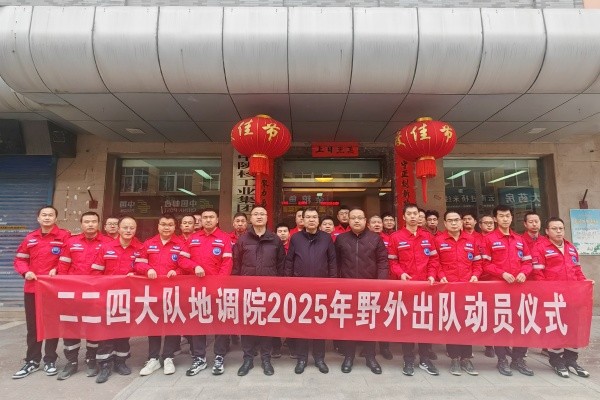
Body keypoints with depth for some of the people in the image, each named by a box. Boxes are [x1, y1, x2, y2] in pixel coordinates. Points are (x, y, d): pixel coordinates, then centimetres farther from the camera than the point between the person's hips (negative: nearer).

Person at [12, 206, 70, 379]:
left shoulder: (64, 236, -5)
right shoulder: (30, 238, 8)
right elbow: (20, 259, 12)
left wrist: (57, 269, -18)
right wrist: (25, 272, -5)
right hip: (32, 287, 4)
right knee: (32, 326, 11)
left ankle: (50, 360, 19)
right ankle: (32, 361, 23)